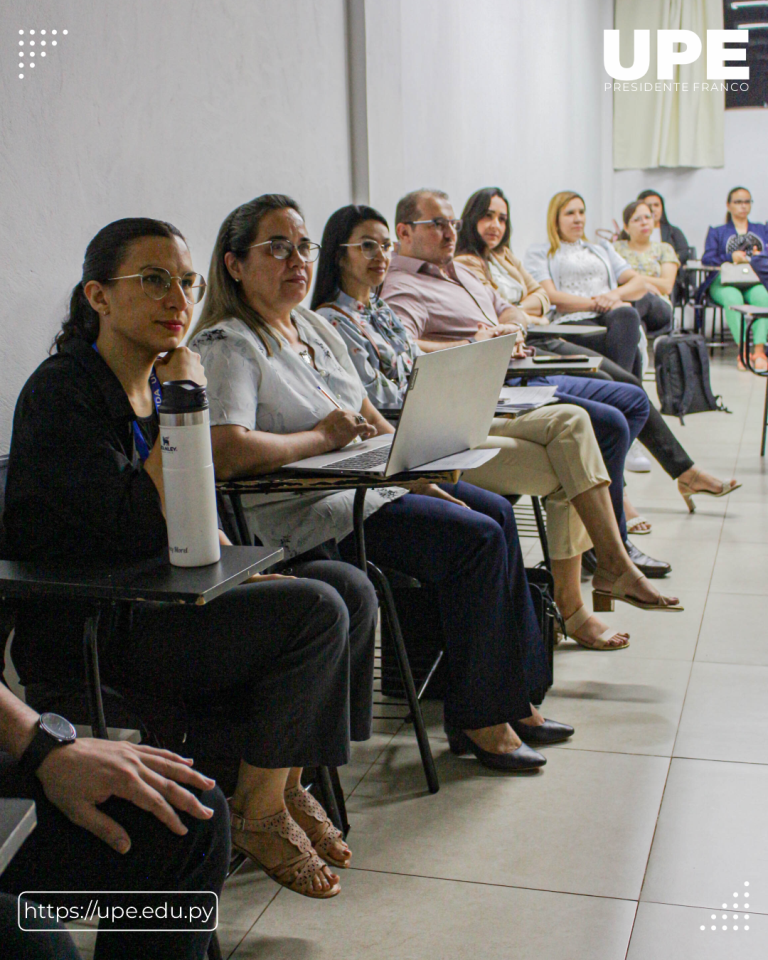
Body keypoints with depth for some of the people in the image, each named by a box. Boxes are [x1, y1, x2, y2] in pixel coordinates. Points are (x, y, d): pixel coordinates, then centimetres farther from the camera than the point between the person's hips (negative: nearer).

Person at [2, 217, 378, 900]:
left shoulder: (157, 380, 9)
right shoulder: (61, 393, -17)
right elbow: (140, 528, -27)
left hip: (155, 595, 9)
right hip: (85, 632, -8)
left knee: (349, 588, -3)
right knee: (314, 611, -20)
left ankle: (287, 783, 8)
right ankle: (258, 810, -2)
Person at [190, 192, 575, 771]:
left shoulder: (316, 328, 16)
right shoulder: (227, 347, -14)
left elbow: (368, 416, 20)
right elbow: (227, 454, -29)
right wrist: (323, 436, -18)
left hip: (364, 484, 10)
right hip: (303, 514, -10)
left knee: (497, 513, 5)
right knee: (477, 540, -18)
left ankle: (510, 696, 10)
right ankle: (476, 719, -5)